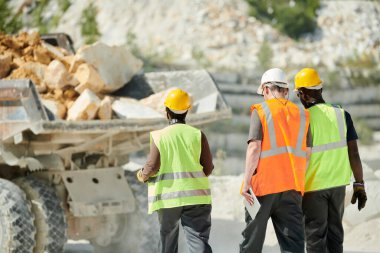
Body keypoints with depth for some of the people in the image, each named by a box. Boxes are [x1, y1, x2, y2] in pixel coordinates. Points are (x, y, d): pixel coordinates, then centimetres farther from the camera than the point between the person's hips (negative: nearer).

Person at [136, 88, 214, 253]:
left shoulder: (159, 136, -2)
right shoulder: (197, 135, 1)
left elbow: (153, 166, -8)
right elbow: (208, 168, 1)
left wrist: (143, 175, 13)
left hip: (168, 197, 0)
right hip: (195, 196, 0)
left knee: (168, 239, 17)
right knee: (198, 239, -6)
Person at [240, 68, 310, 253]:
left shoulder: (260, 111, -2)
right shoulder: (301, 114, 11)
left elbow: (254, 148, -11)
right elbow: (307, 152, 9)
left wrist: (246, 181, -11)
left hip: (263, 183, -3)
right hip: (293, 185, 3)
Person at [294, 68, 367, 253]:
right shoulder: (342, 115, 0)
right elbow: (353, 153, -1)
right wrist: (359, 185, 6)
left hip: (313, 186, -4)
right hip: (338, 185, 4)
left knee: (315, 238, 3)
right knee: (334, 234, 17)